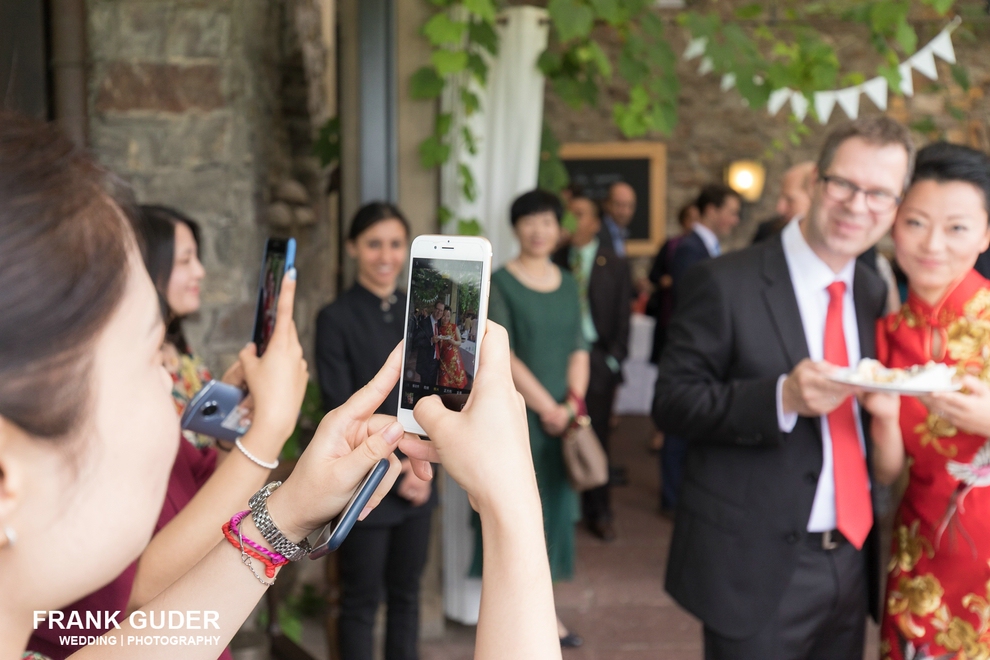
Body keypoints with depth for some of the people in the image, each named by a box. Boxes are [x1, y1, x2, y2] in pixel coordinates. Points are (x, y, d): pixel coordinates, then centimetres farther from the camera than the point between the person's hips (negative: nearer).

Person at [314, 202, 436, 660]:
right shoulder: (335, 318, -7)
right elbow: (341, 410, -10)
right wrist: (391, 471, -10)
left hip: (417, 481, 4)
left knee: (406, 592, 14)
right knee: (361, 599, 8)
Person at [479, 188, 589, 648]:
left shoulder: (568, 284, 10)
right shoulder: (500, 283, -6)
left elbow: (579, 349, 7)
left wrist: (572, 403, -8)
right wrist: (545, 407, -13)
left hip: (563, 416, 5)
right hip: (517, 415, -5)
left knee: (554, 508, 9)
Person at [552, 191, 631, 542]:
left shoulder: (615, 265, 6)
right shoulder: (556, 260, 8)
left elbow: (621, 319, 4)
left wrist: (613, 360, -3)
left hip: (597, 358, -1)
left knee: (596, 436, 2)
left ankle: (598, 513, 14)